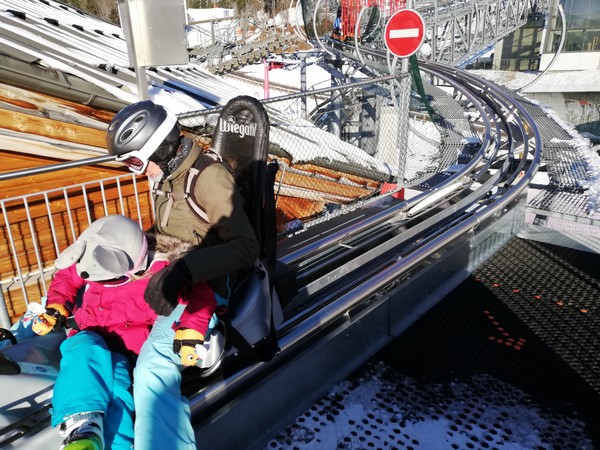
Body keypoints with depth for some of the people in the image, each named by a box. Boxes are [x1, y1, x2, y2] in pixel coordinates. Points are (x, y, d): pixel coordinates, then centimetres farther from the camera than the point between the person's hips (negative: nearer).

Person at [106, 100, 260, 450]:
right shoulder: (167, 177, 9)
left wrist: (183, 271, -34)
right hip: (171, 279, 10)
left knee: (154, 368, -27)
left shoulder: (210, 177, -18)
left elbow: (246, 247, -25)